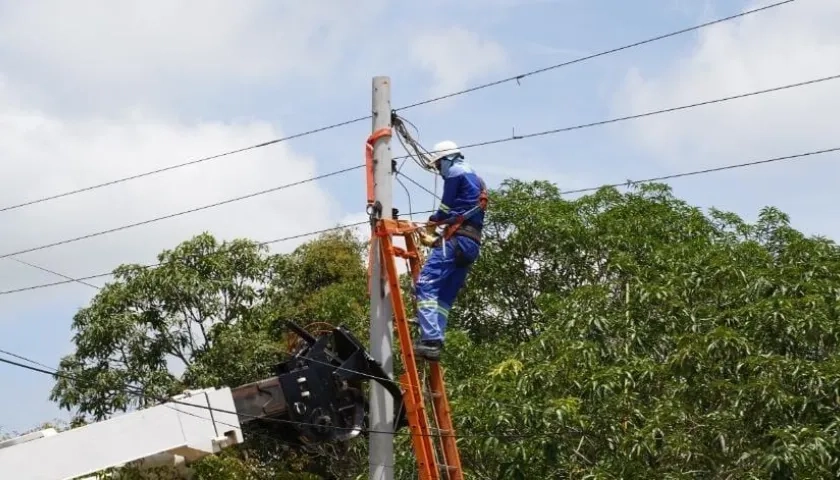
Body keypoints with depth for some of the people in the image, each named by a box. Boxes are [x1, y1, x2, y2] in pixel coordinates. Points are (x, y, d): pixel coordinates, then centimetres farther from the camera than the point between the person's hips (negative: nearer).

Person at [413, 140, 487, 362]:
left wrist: (432, 223, 22)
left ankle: (430, 340, -30)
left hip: (457, 239, -10)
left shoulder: (455, 173, 4)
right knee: (445, 296, 6)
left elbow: (447, 209, 1)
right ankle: (434, 341, -5)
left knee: (427, 284, -18)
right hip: (472, 244, 10)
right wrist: (434, 241, 34)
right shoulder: (477, 182, 33)